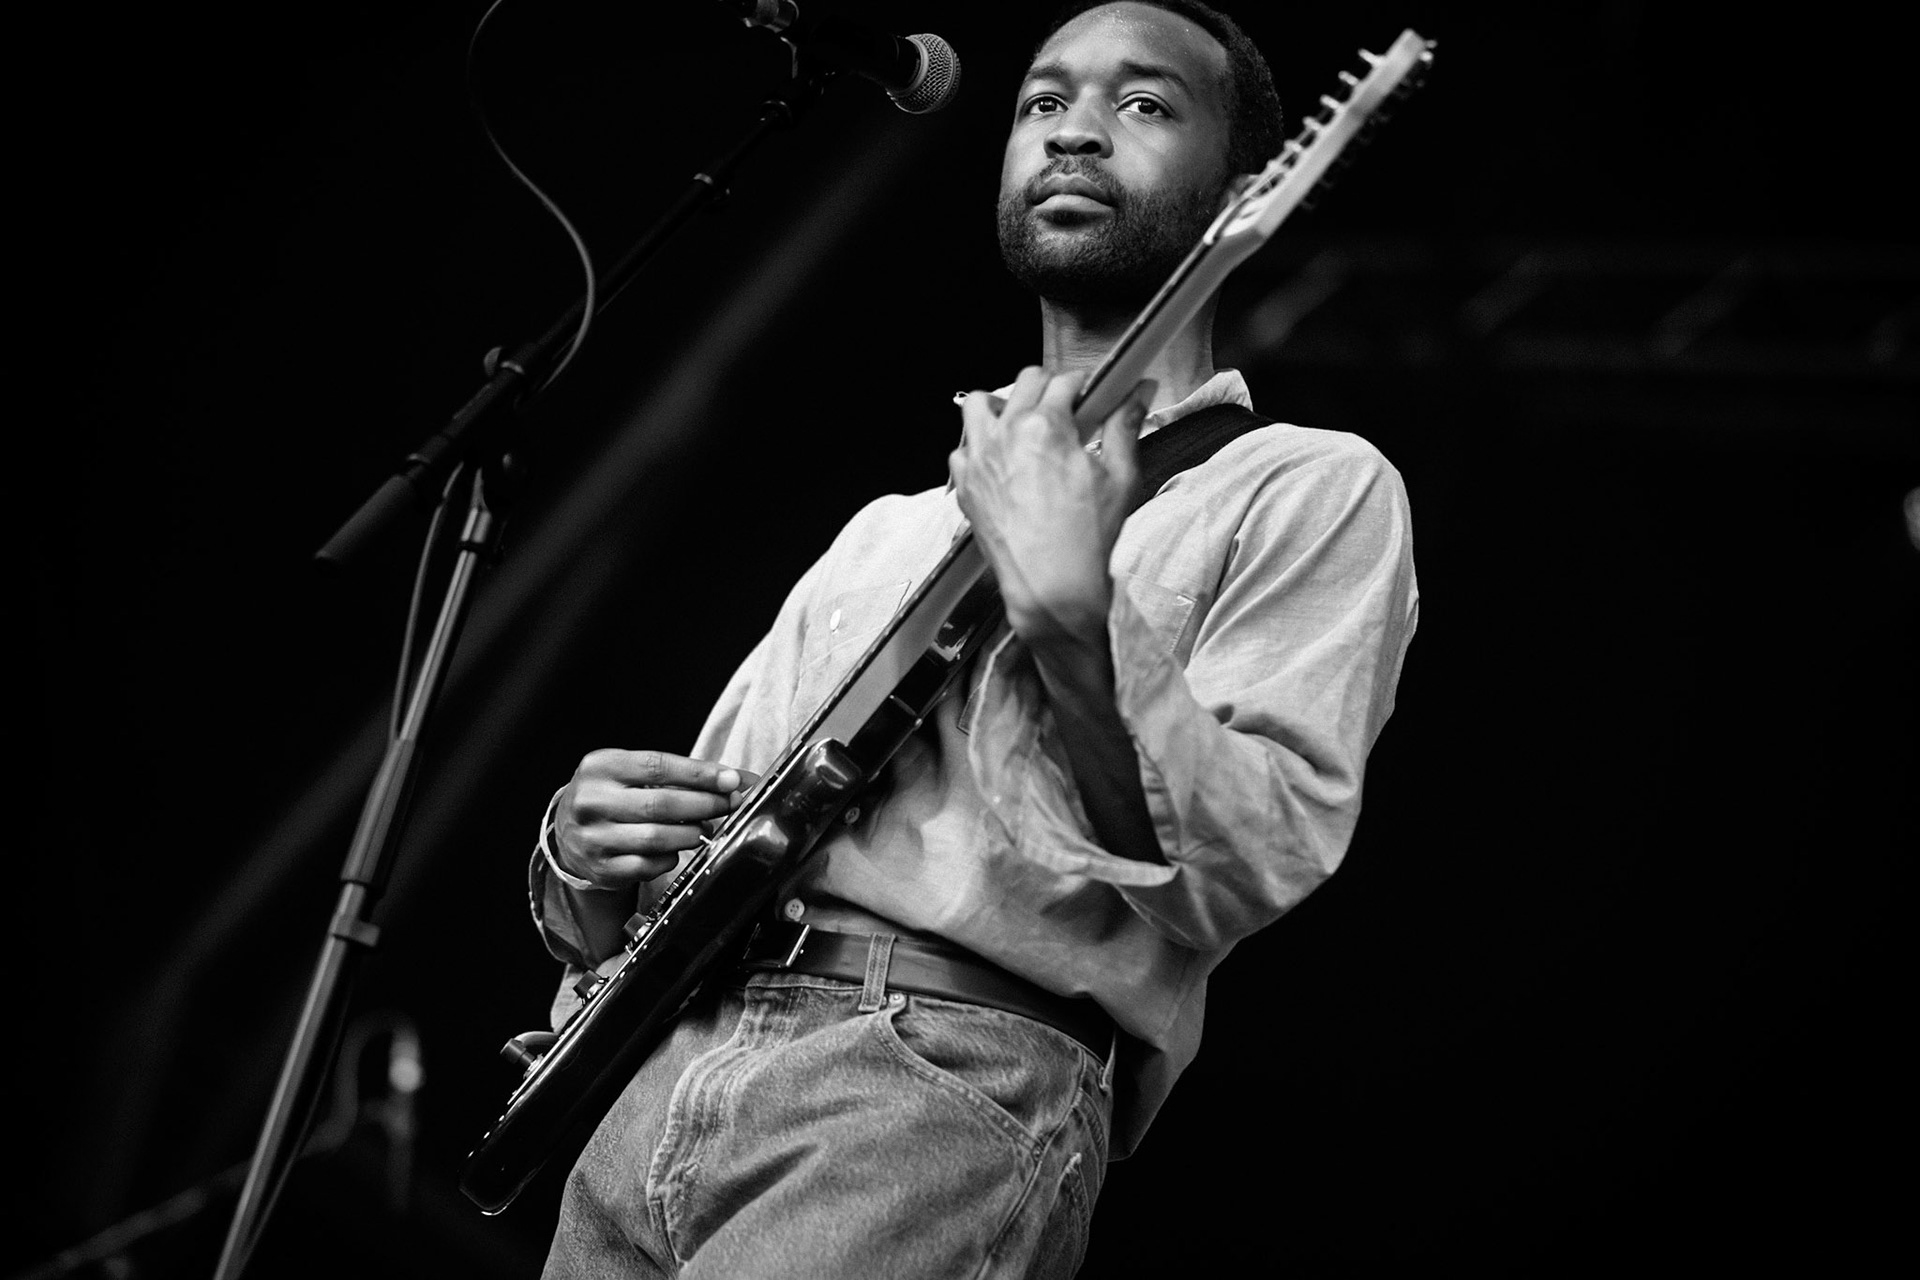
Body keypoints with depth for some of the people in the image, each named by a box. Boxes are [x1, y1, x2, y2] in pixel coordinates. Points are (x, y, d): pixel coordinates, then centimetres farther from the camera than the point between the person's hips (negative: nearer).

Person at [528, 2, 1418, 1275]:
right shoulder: (885, 532, 27)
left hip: (955, 1075, -6)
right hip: (665, 1066, 6)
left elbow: (1248, 874, -6)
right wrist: (588, 863, 4)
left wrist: (1072, 614, -18)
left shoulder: (1310, 489, 8)